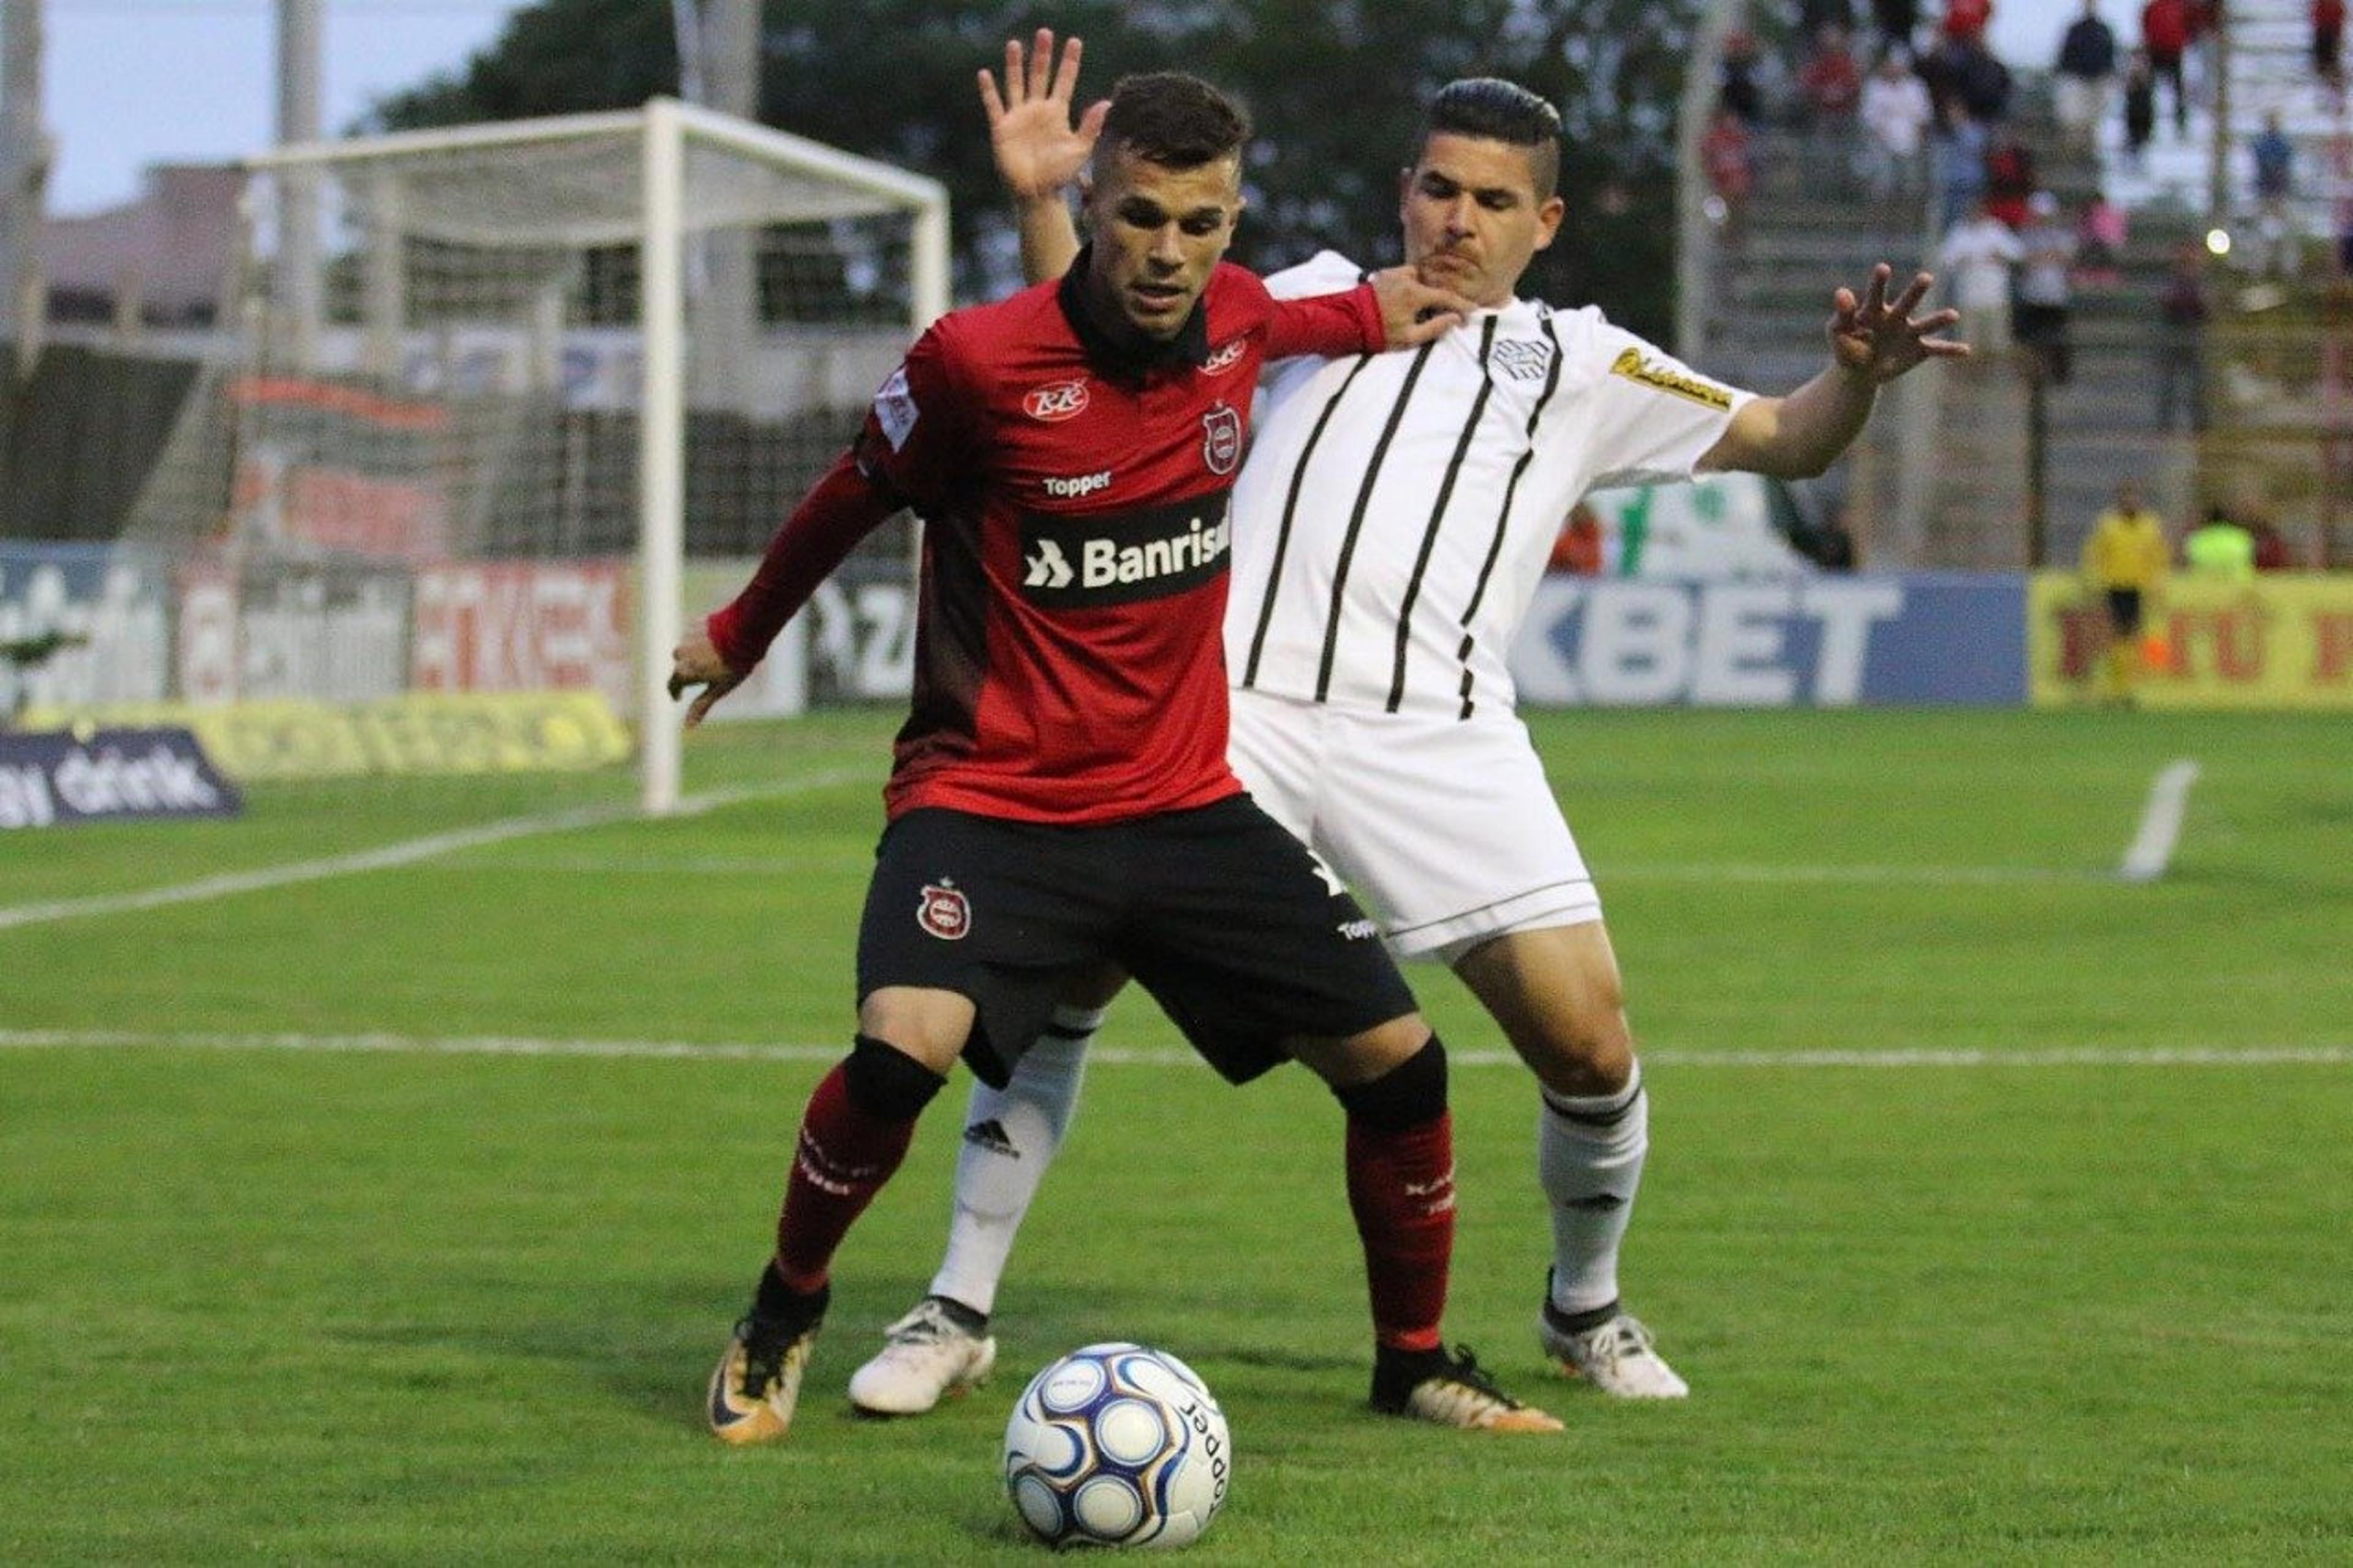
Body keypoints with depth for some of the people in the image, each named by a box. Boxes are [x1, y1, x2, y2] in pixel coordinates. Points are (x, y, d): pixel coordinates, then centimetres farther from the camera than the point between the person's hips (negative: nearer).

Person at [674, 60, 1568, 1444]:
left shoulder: (1240, 321, -2)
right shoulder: (980, 359, -16)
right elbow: (856, 498, 4)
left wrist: (1366, 319, 21)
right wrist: (739, 639, 17)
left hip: (1184, 799, 5)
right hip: (990, 798, -5)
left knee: (1397, 1056, 0)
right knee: (906, 1045, -30)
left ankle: (1415, 1362, 23)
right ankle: (782, 1319, -3)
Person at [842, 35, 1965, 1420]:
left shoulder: (1581, 363, 20)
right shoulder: (1319, 299, 22)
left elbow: (1785, 443, 18)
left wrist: (1858, 375, -4)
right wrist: (1044, 207, 8)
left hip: (1438, 735, 0)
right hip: (1235, 702, 0)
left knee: (1590, 1046, -8)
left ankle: (1585, 1308, 20)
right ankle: (958, 1314, 0)